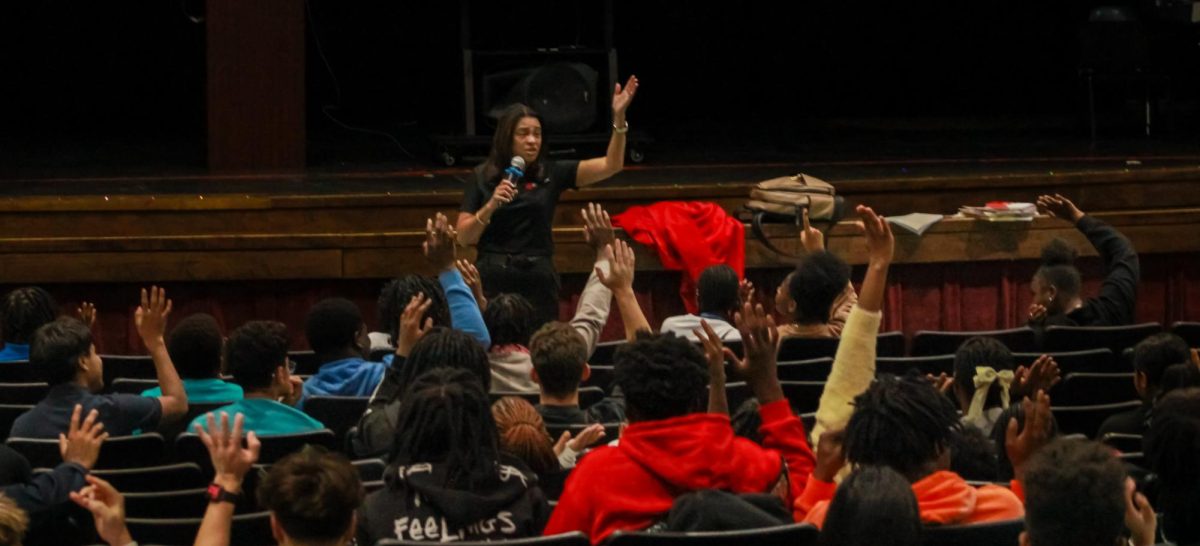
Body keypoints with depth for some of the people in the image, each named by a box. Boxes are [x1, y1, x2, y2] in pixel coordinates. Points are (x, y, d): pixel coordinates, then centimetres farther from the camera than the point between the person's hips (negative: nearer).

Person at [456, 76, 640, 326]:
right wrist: (490, 206, -14)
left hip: (539, 280, 1)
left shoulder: (551, 173, 6)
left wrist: (619, 117, -10)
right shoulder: (483, 177, 4)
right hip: (493, 279, -1)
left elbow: (611, 165, 0)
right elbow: (464, 237, 2)